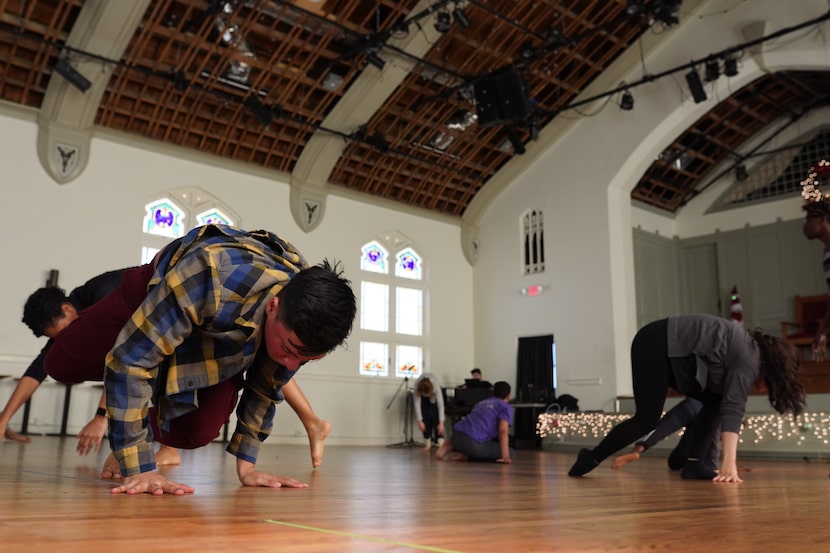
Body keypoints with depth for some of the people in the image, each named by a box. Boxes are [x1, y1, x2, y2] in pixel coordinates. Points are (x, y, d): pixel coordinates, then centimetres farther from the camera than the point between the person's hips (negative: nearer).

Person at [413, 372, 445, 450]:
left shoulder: (436, 386, -43)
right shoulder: (417, 386, -40)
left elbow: (441, 404, -42)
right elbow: (417, 404, -33)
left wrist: (441, 423, -45)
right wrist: (420, 421, -33)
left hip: (434, 394, -1)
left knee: (436, 416, -17)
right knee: (425, 416, -13)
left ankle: (440, 442, -16)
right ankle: (428, 443, -7)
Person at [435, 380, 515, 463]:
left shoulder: (481, 403, 31)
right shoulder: (506, 407, 9)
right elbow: (503, 431, -7)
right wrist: (505, 457, -12)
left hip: (456, 435, 8)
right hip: (472, 441, -8)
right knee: (511, 453, 1)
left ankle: (450, 446, 10)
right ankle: (466, 456, -7)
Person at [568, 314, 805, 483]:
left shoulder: (750, 350, 15)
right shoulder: (749, 360, -12)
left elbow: (725, 404, 19)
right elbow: (733, 409, -22)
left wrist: (730, 461, 21)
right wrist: (729, 464, -25)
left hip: (671, 350, 10)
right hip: (656, 345, -10)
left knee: (714, 401, 6)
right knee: (647, 419, -8)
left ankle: (693, 463, 4)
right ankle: (591, 458, 3)